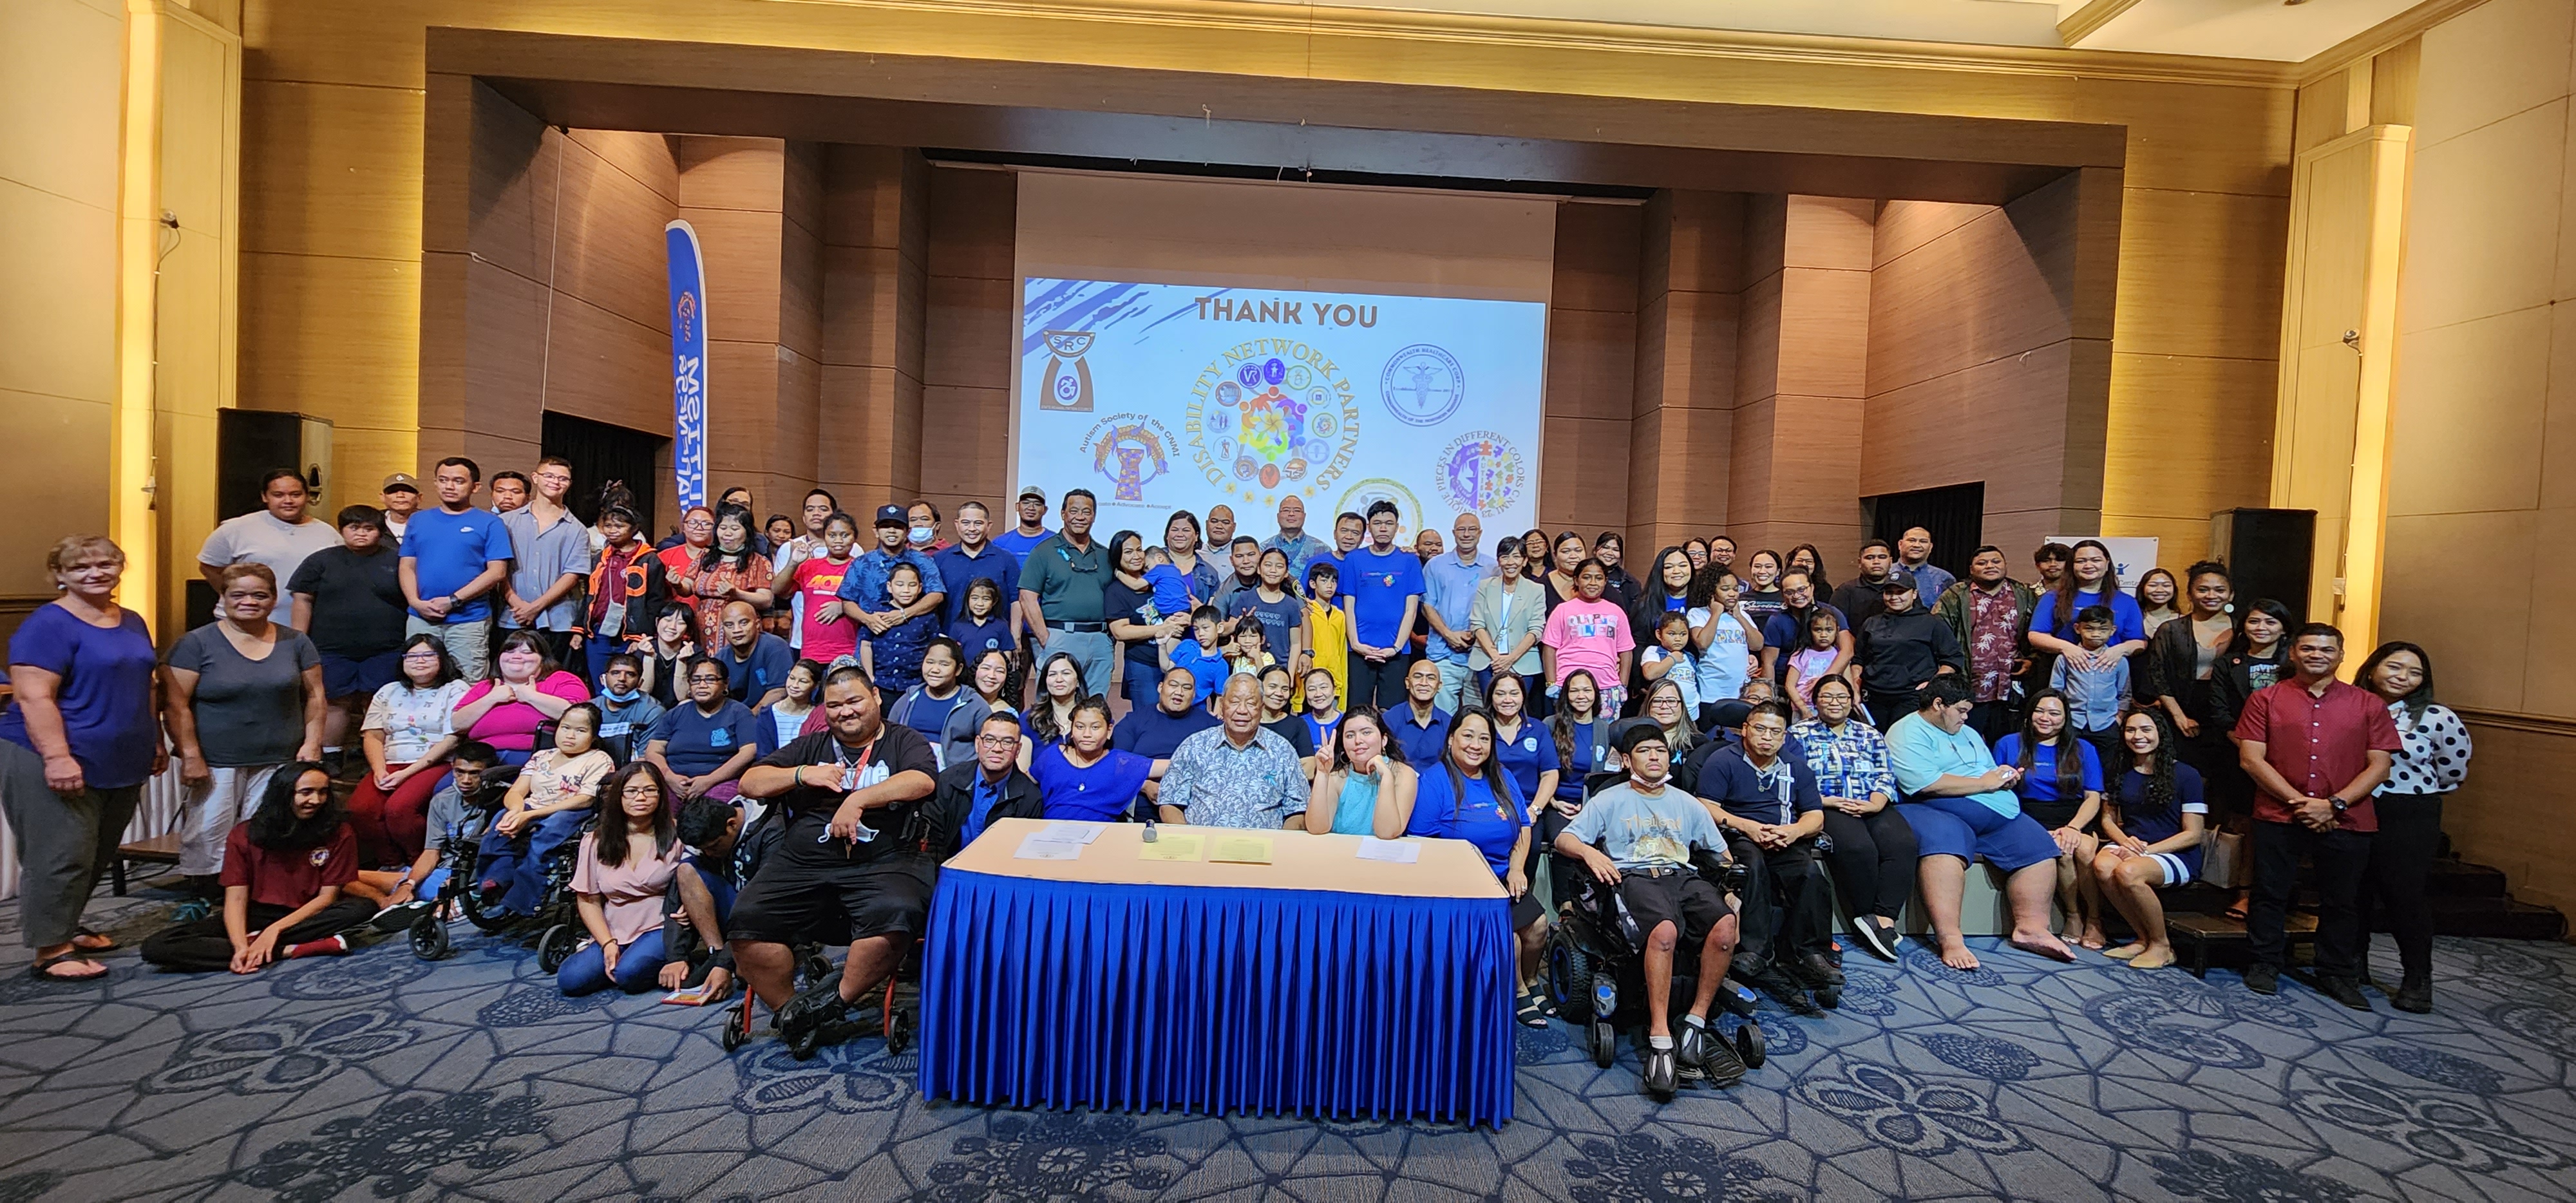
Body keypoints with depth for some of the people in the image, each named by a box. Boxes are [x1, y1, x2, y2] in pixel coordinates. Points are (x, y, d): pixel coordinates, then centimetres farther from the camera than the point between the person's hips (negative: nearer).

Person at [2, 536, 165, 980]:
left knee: (98, 856, 15)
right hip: (59, 764, -7)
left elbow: (147, 686, 20)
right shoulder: (48, 625, -11)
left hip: (121, 765, 8)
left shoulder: (132, 622, 12)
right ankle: (51, 950, 4)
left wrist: (156, 742, 18)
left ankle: (67, 927, 30)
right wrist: (57, 756, -24)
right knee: (61, 857, -4)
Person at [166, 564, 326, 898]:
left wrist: (312, 742, 2)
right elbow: (177, 704, -4)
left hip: (279, 765, 2)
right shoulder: (196, 644, 0)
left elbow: (315, 696, 12)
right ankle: (208, 903, 8)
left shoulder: (296, 643, 9)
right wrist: (190, 755, -10)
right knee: (208, 839, -3)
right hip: (216, 766, -1)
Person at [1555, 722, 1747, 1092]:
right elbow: (1563, 839, 7)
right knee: (1665, 930, -37)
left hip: (1684, 876, 4)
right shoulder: (1610, 800, 16)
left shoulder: (1687, 803, 27)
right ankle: (1660, 1039, -33)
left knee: (1726, 926, -30)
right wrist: (1589, 852, -16)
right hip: (1635, 877, -3)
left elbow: (1721, 852, 26)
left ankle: (1694, 1026, -19)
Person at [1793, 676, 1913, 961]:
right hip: (1825, 808, -4)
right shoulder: (1799, 734, 11)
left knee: (1902, 843, -29)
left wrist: (1874, 804, -9)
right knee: (1858, 847, -34)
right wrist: (1828, 801, -13)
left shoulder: (1870, 735, 22)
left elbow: (1885, 777, 11)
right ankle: (1864, 923, -20)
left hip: (1872, 807, 4)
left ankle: (1884, 918, -31)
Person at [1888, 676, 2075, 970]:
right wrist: (1984, 783, -8)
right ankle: (1950, 941, -43)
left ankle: (2031, 928, 0)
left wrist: (2004, 778, 7)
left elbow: (1990, 772, 33)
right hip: (1934, 813, -9)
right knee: (1944, 839, -38)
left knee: (2039, 845, -4)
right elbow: (1927, 784, -19)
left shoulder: (1967, 734, 27)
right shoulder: (1908, 734, -5)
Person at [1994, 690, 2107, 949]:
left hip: (2076, 822, 2)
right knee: (2062, 850, -31)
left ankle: (2094, 920, -11)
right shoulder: (2008, 745, 12)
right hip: (2032, 822, -1)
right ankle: (2073, 916, -10)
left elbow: (2093, 798, 6)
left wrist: (2073, 827, -11)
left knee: (2087, 850, -30)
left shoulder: (2084, 749, 17)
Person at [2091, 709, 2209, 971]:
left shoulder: (2185, 775, -2)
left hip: (2176, 855, -4)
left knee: (2128, 872, -36)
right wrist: (2125, 841, -8)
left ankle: (2161, 945, -12)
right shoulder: (2121, 773, 12)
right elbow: (2108, 819, 15)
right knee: (2102, 865, -32)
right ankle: (2143, 938, -12)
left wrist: (2146, 850, -16)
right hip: (2130, 846, 4)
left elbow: (2193, 834, -6)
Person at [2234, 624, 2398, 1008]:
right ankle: (2265, 965, 20)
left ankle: (2338, 974, 26)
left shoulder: (2369, 705, 7)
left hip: (2346, 821, 1)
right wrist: (2298, 801, -12)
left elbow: (2380, 765, 2)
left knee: (2341, 901, 11)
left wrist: (2334, 804, -10)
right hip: (2278, 817, -1)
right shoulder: (2266, 700, 2)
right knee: (2271, 894, 7)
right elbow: (2251, 758, -4)